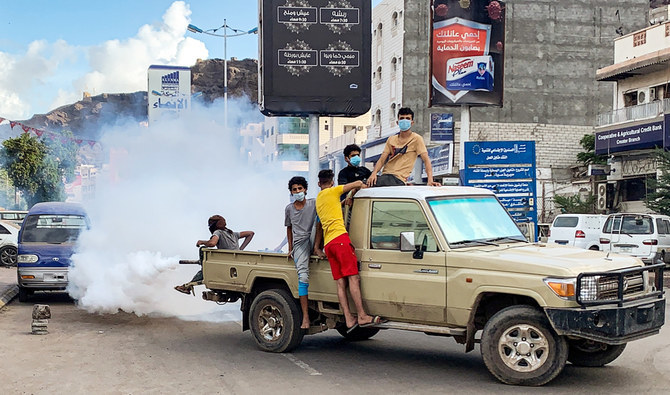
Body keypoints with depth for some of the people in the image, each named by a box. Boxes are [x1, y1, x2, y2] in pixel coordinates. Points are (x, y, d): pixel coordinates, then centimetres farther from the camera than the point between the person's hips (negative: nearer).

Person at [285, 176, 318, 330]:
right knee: (303, 277, -15)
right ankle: (305, 316, -18)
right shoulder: (289, 209, 12)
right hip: (300, 244, -2)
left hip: (313, 239, 2)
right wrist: (290, 249, 23)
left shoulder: (314, 204, 4)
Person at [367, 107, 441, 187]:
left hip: (398, 179, -5)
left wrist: (430, 180, -21)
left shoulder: (416, 139, 4)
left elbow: (426, 160, -5)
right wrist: (374, 173, -10)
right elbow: (382, 160, 11)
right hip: (385, 176, 6)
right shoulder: (391, 139, 18)